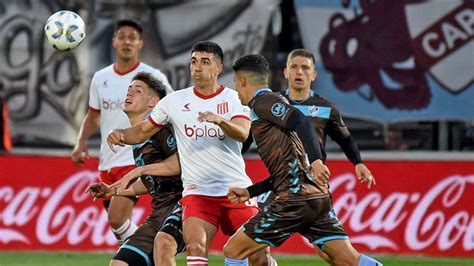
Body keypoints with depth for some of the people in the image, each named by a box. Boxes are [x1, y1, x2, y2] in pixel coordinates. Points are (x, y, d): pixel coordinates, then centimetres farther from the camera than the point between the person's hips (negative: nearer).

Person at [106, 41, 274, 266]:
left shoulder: (234, 99, 0)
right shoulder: (175, 101, 6)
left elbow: (242, 133, -19)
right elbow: (144, 130, 14)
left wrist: (219, 120, -39)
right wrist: (121, 134, -7)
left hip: (237, 190, 0)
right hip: (197, 193, 0)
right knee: (196, 247, -24)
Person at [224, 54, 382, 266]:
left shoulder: (263, 101, -1)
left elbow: (300, 122, -20)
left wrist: (316, 160, -32)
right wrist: (250, 192, 27)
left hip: (297, 199, -9)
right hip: (316, 196, 9)